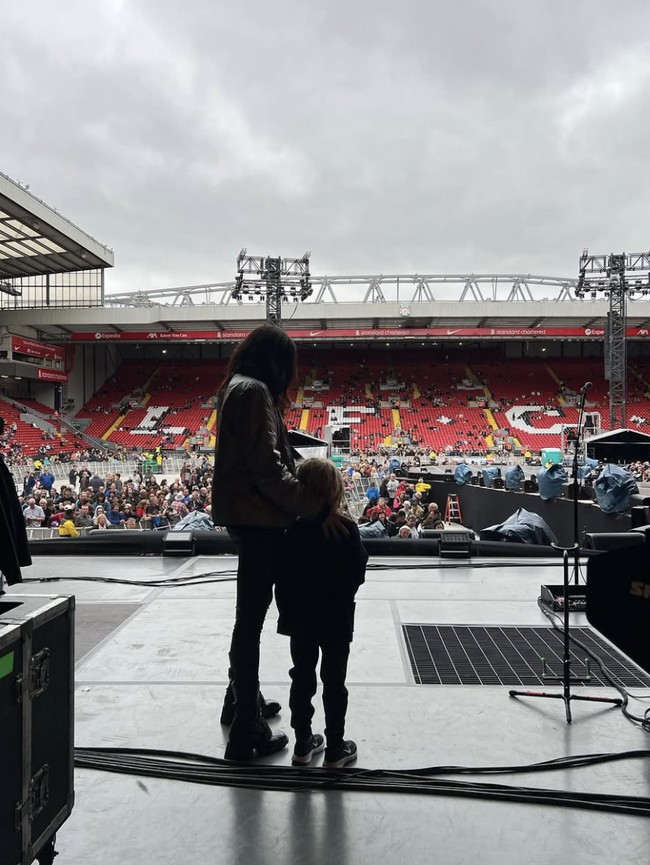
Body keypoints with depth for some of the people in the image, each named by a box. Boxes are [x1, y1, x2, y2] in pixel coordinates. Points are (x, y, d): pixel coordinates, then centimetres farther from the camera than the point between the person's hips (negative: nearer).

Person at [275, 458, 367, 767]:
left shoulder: (294, 531, -6)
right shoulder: (346, 529, -16)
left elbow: (282, 577, -1)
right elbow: (358, 574, -11)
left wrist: (288, 610, 11)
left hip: (301, 620, 3)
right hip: (336, 620, -3)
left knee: (302, 679, 14)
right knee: (334, 682, 7)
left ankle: (303, 743, 24)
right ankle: (335, 749, 16)